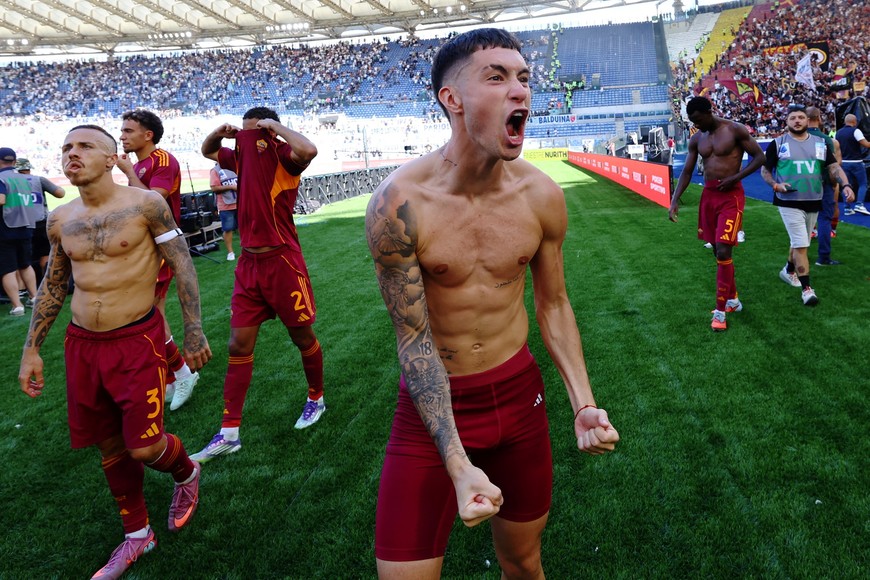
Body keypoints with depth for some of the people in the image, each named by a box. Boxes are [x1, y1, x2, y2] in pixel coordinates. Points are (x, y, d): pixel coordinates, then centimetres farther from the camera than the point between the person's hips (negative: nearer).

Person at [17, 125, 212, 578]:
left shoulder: (145, 204, -9)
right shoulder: (60, 221, 6)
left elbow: (183, 266, -7)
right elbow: (52, 286, 15)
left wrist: (193, 331, -11)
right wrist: (31, 349, 15)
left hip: (137, 341, -5)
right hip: (82, 344, 5)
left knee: (144, 446, -6)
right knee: (110, 447, 13)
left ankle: (185, 473, 30)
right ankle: (137, 533, 32)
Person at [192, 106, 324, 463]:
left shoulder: (282, 156, -9)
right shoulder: (243, 156, 11)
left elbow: (308, 150, -33)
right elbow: (207, 151, 29)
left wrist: (274, 126, -18)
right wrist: (220, 132, 7)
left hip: (282, 262, -7)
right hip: (249, 262, 7)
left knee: (302, 337, 10)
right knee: (238, 346, 5)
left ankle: (316, 400, 35)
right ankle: (229, 433, 11)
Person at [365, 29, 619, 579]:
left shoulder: (542, 195, -9)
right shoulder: (400, 203, -21)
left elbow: (553, 304, 4)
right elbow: (414, 340, -18)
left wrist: (584, 404, -9)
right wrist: (458, 465, -24)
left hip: (520, 391, 4)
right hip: (433, 404, -3)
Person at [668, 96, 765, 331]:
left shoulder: (734, 130, -9)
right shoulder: (696, 139, 7)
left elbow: (759, 157, -6)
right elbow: (687, 172, 8)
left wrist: (735, 177, -18)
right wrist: (674, 201, -3)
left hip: (731, 196, -6)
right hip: (708, 195, 6)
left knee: (723, 252, -13)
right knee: (718, 251, 13)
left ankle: (720, 310, -5)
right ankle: (733, 299, 30)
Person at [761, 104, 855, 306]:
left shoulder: (820, 143, 8)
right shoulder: (778, 144, -2)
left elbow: (834, 167, 3)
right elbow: (764, 169, 3)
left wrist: (845, 185, -14)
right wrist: (775, 185, -15)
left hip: (814, 202, 5)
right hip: (790, 202, -4)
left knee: (799, 243, 17)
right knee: (800, 245, -9)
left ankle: (789, 271, 41)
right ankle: (806, 288, -3)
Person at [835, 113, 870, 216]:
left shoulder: (838, 133, 9)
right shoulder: (855, 131, -12)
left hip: (844, 162, 6)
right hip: (856, 162, -6)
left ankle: (847, 208, 6)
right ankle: (859, 205, -9)